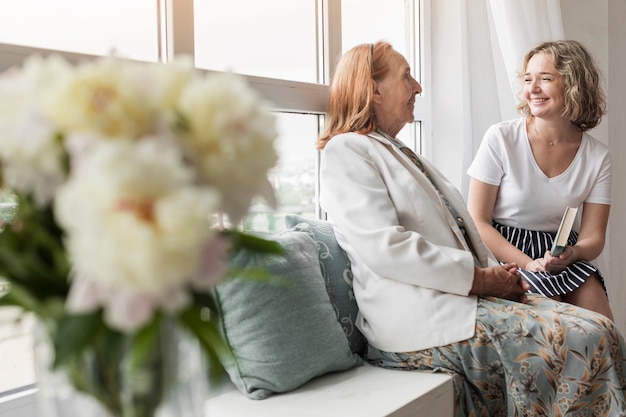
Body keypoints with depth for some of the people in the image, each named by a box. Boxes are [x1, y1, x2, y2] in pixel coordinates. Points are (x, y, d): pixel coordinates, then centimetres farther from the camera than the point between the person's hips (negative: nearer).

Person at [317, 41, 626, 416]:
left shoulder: (401, 152, 27)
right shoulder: (346, 150, -4)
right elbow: (384, 248, -17)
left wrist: (496, 273, 2)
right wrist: (480, 279, -14)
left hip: (461, 295, 9)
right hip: (419, 318, -9)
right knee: (589, 339, -17)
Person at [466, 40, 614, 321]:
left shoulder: (597, 156, 1)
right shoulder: (500, 139, -8)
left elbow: (593, 236, 3)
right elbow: (477, 222, -8)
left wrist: (572, 253, -22)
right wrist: (529, 263, -20)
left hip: (562, 256, 3)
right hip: (505, 253, -3)